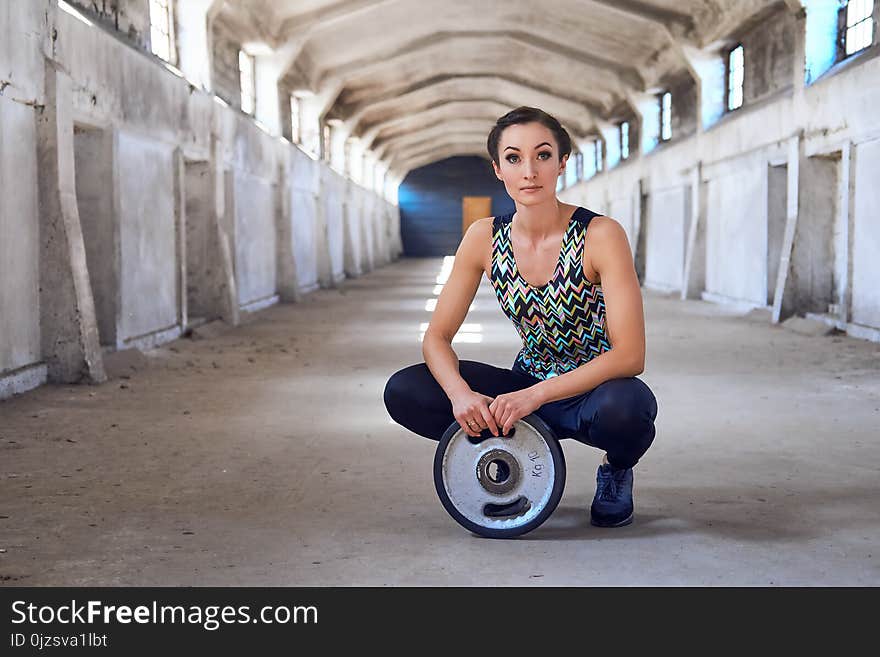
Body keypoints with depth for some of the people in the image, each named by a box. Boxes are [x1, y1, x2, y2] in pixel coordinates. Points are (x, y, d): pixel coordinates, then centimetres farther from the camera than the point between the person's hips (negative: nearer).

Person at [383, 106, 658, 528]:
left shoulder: (600, 235, -20)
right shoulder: (484, 238, -7)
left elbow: (629, 354, -25)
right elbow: (437, 337, -5)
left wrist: (535, 395, -34)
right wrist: (460, 392, -27)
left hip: (597, 388, -3)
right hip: (527, 387, 4)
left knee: (623, 408, -40)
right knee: (403, 392, -17)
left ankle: (616, 471, -2)